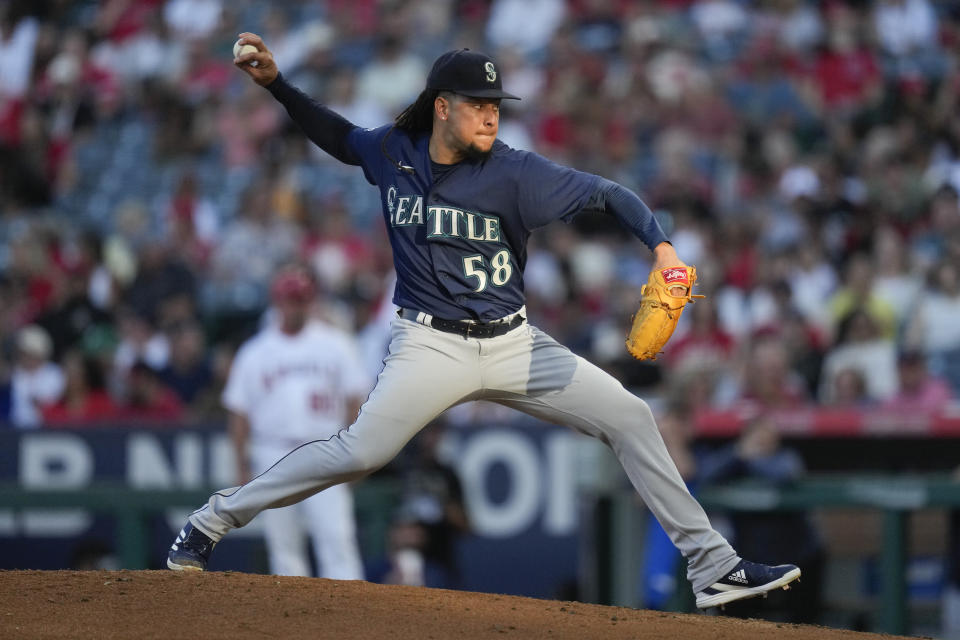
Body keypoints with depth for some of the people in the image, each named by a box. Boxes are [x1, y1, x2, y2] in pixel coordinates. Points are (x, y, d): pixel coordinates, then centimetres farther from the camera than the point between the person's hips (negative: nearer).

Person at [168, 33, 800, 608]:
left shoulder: (515, 173, -10)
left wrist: (660, 243, -28)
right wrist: (276, 82, 11)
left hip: (513, 344, 1)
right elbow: (339, 137, 20)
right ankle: (214, 519, -3)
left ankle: (712, 567, 0)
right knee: (359, 452, -19)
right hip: (432, 345, -1)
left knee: (631, 418, -6)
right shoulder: (392, 153, -2)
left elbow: (607, 193, -11)